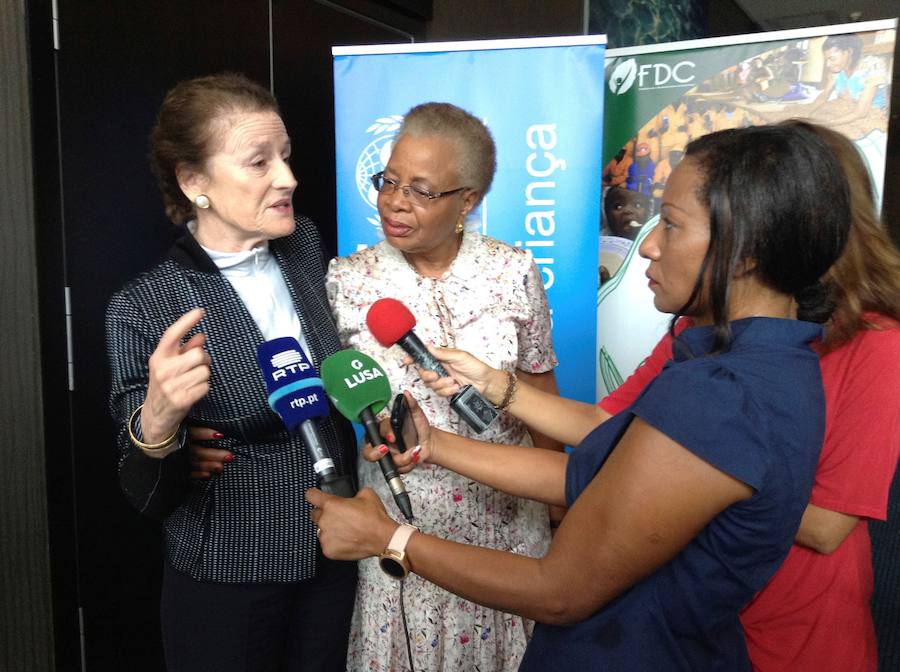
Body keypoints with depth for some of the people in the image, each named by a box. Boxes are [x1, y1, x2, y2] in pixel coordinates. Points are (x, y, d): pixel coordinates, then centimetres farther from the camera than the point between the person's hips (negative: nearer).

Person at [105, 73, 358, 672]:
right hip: (224, 589, -4)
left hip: (334, 564, 4)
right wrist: (156, 423, -31)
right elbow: (149, 495, -12)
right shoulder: (144, 307, -17)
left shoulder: (306, 246, -5)